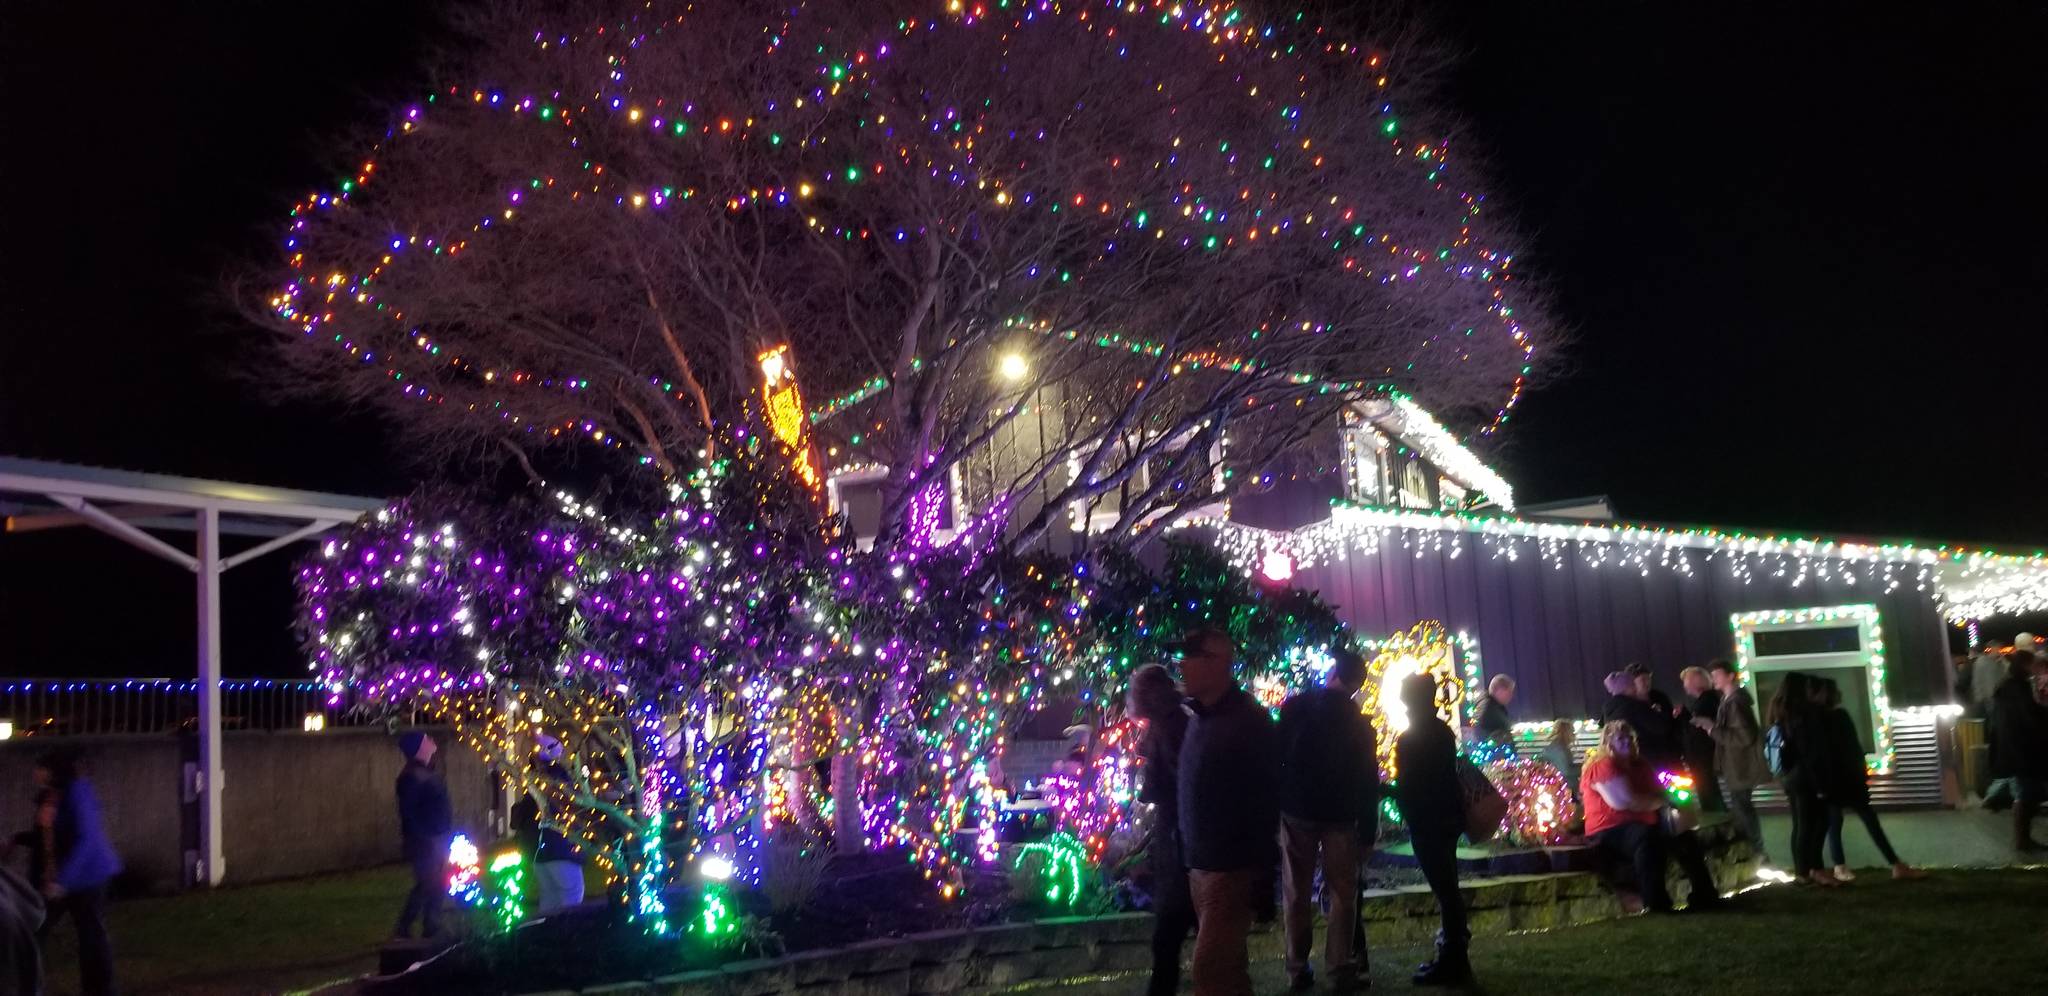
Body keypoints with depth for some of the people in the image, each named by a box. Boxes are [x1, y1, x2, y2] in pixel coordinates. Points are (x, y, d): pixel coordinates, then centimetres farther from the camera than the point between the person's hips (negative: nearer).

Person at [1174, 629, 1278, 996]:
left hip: (1233, 868, -8)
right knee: (1228, 965, 15)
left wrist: (1263, 872, -18)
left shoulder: (1249, 720, -12)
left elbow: (1266, 797, -16)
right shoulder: (1198, 717, 12)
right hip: (1199, 865, 8)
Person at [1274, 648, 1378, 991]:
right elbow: (1368, 782, -1)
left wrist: (1273, 807, 5)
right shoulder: (1359, 724, -2)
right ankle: (1339, 968, 0)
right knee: (1342, 892, 5)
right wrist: (1368, 830, 4)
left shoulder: (1294, 707, -3)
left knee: (1296, 892, 8)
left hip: (1296, 811, 1)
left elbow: (1274, 757, -1)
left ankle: (1297, 968, 7)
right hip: (1340, 816, -1)